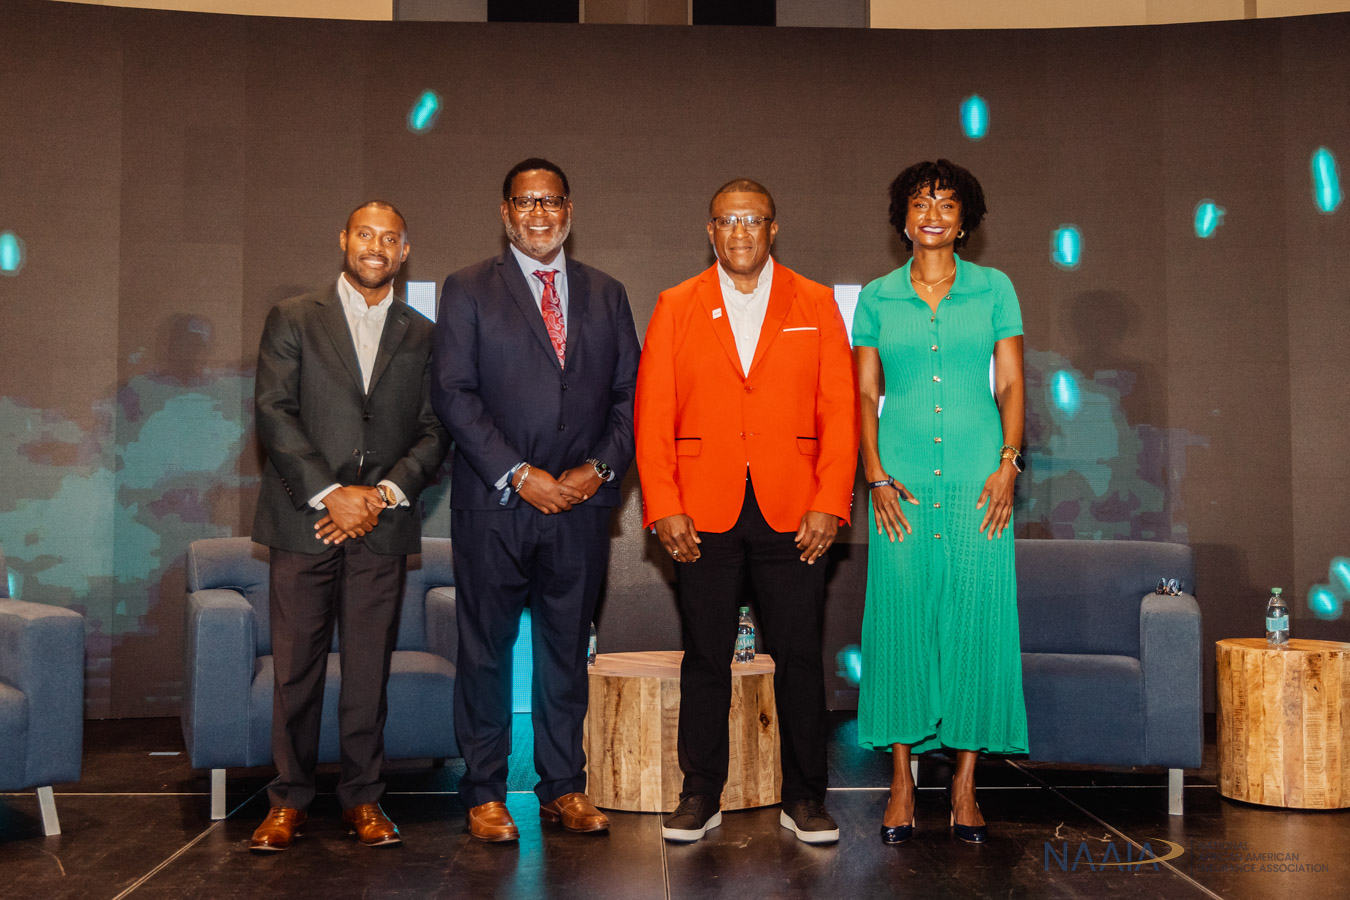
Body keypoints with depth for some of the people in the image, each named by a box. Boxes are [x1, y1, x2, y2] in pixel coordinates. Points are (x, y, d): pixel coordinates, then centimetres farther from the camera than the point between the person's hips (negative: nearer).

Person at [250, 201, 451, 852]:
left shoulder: (421, 336, 13)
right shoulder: (293, 319, 8)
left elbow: (433, 433, 8)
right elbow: (273, 413, -2)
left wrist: (385, 492, -8)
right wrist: (330, 493, -11)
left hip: (383, 526, 1)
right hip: (304, 521, -1)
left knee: (369, 669, 3)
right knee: (296, 666, 1)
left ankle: (363, 797, 14)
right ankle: (289, 799, 13)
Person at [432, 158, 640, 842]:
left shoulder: (605, 294, 13)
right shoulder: (468, 290, 4)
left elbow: (628, 394, 10)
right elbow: (452, 393, -5)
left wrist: (600, 467, -6)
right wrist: (518, 475, -12)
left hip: (582, 503, 3)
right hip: (494, 504, -2)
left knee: (567, 650, 9)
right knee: (486, 650, 4)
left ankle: (564, 788, 19)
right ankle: (485, 794, 15)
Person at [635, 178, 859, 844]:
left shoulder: (816, 305, 8)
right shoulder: (675, 308, 8)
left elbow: (840, 412, 3)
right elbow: (652, 415, 3)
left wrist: (829, 506, -6)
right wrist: (662, 508, -6)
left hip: (792, 514, 0)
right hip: (703, 514, 0)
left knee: (800, 658, 3)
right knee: (705, 657, 6)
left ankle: (804, 797, 17)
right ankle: (701, 795, 19)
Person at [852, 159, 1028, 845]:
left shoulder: (994, 289, 8)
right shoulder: (877, 298, 9)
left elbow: (1010, 385, 7)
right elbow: (864, 395, 7)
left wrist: (1008, 463, -5)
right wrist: (876, 476, -3)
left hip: (978, 479, 0)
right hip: (902, 480, 0)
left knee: (977, 620, -2)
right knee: (900, 618, -2)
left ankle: (965, 782, 8)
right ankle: (902, 780, 8)